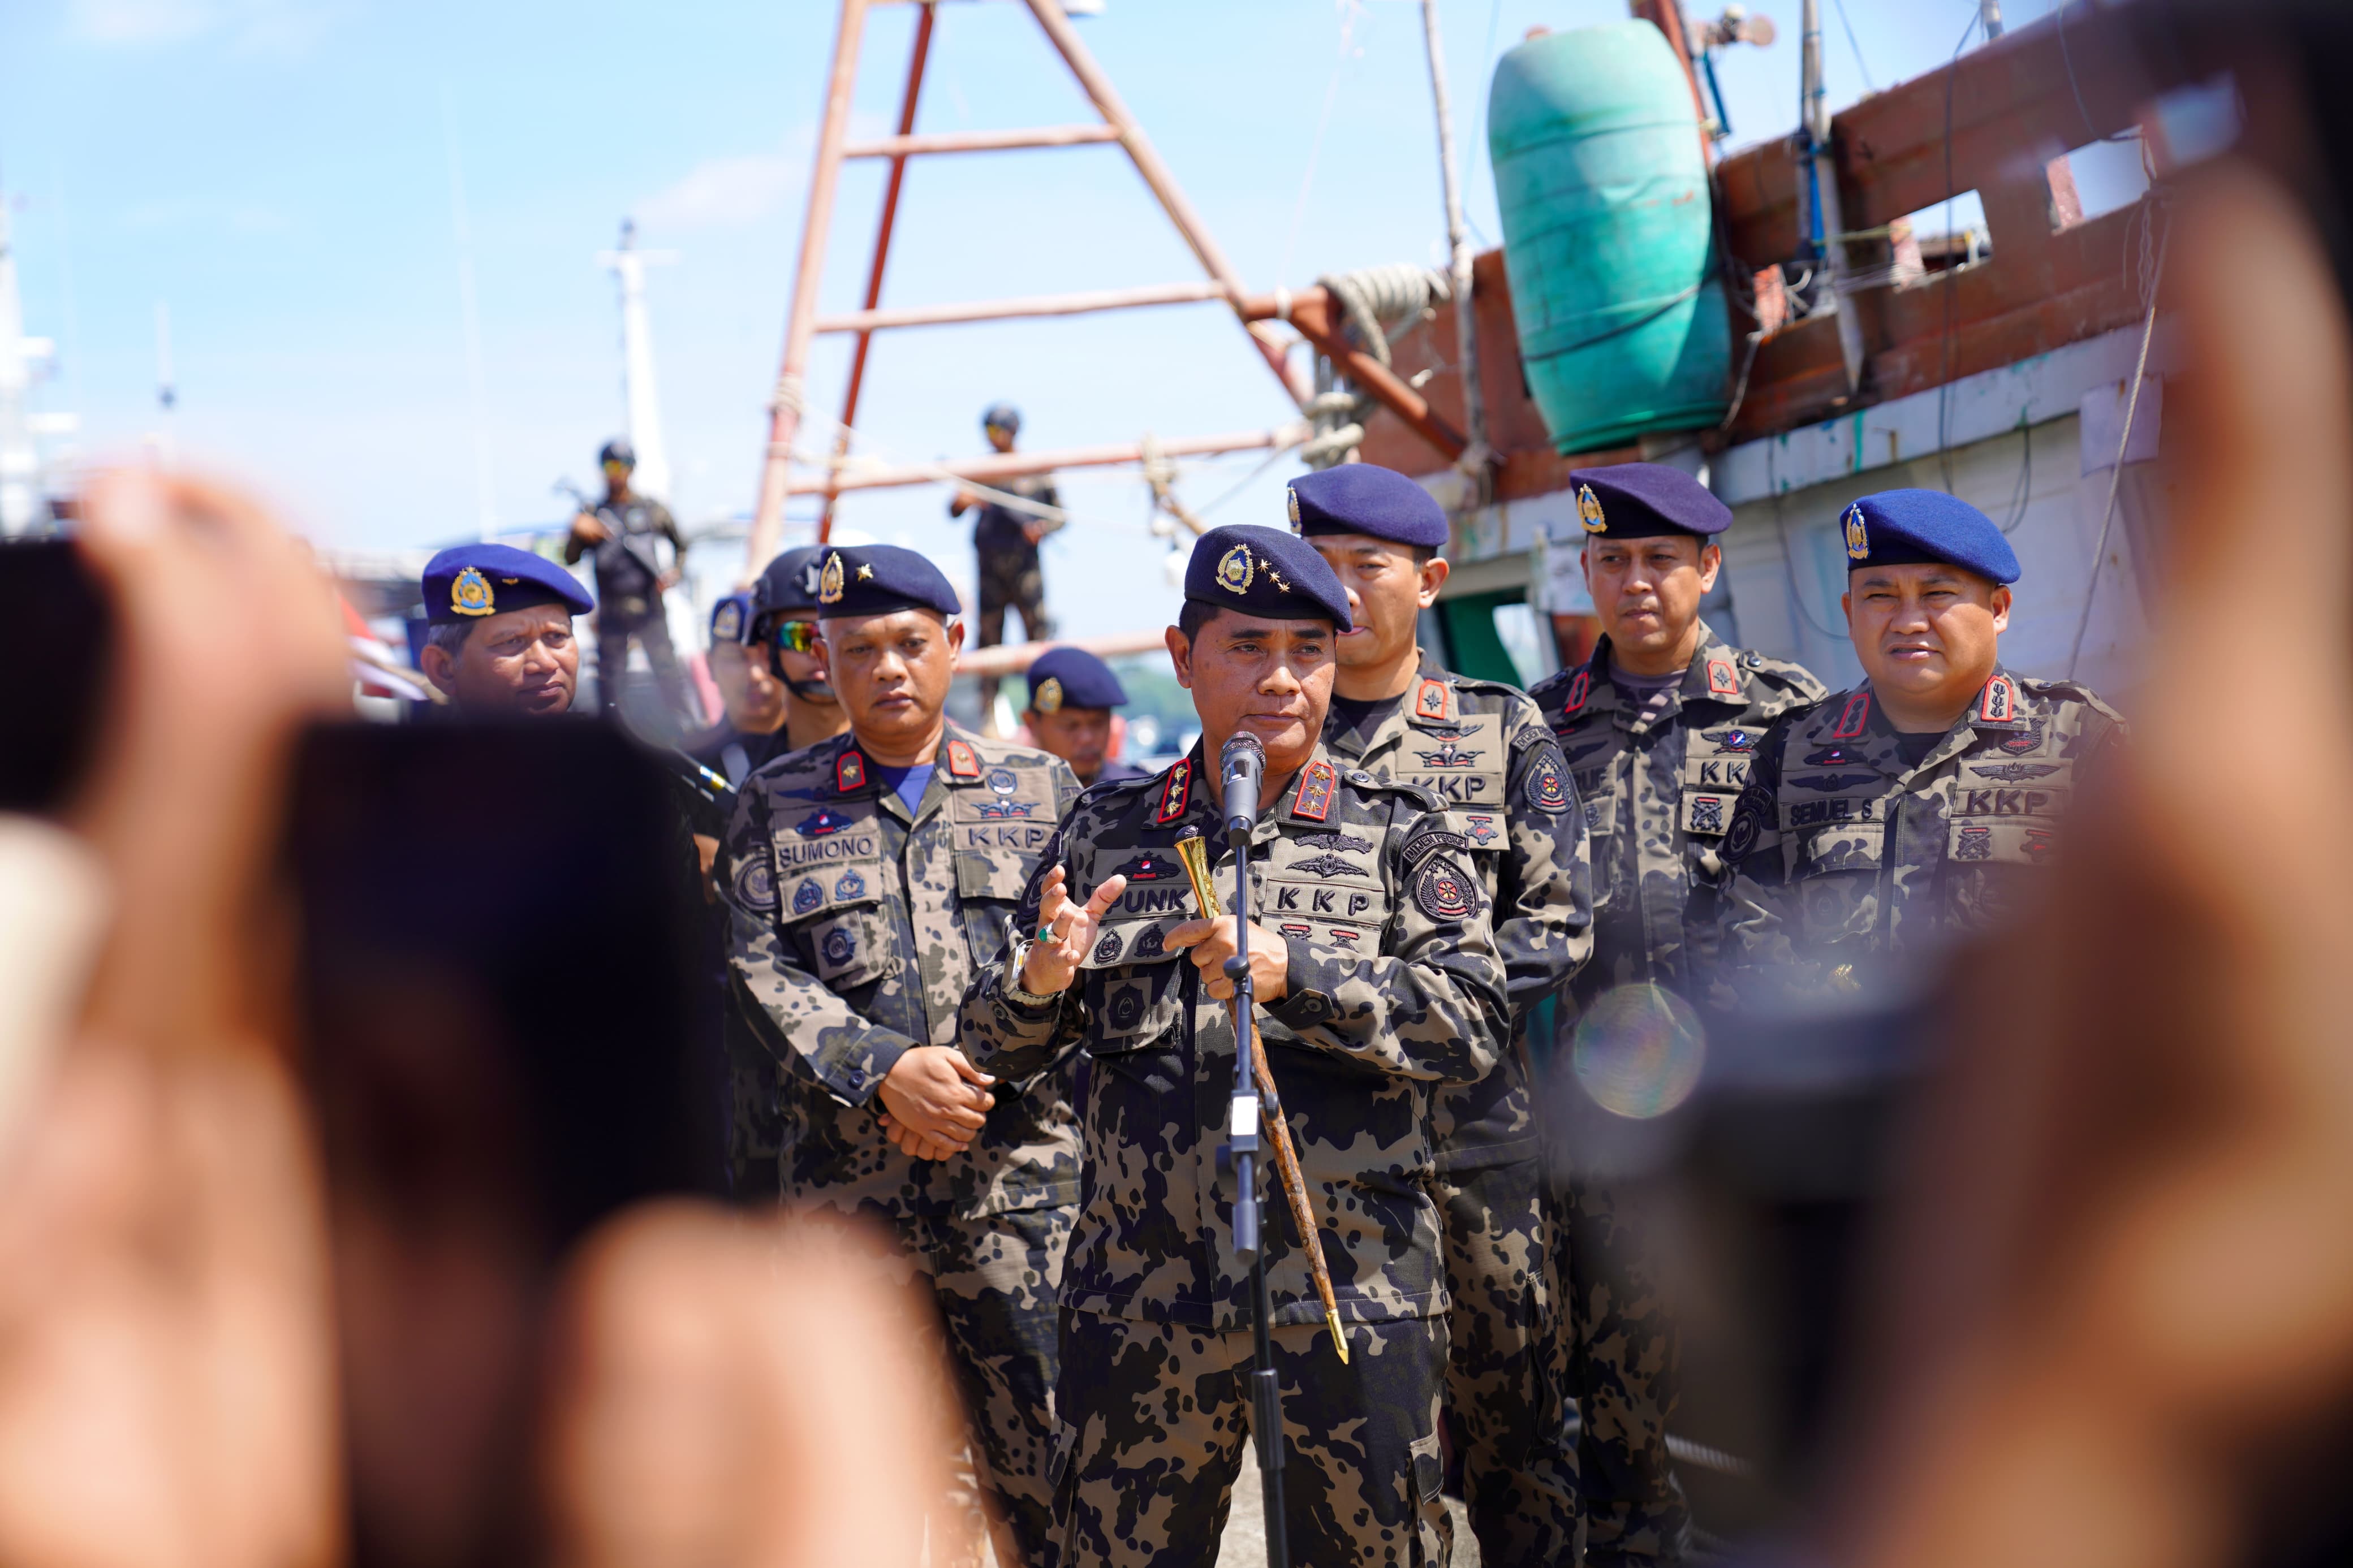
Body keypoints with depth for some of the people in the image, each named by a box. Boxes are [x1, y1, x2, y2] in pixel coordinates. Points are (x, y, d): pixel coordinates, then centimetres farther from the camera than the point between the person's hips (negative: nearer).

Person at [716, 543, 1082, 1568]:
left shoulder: (1042, 791, 12)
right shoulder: (777, 806, 11)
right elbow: (763, 970, 1)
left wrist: (983, 1079, -9)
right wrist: (886, 1074, -13)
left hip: (1020, 1178, 0)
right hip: (845, 1185, 0)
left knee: (1050, 1477, -3)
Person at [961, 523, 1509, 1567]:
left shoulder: (1397, 834, 4)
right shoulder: (1106, 834, 10)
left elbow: (1475, 1025, -8)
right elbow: (996, 1050, 11)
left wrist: (1295, 972, -20)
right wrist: (1039, 979, -12)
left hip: (1352, 1307, -2)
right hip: (1140, 1311, 2)